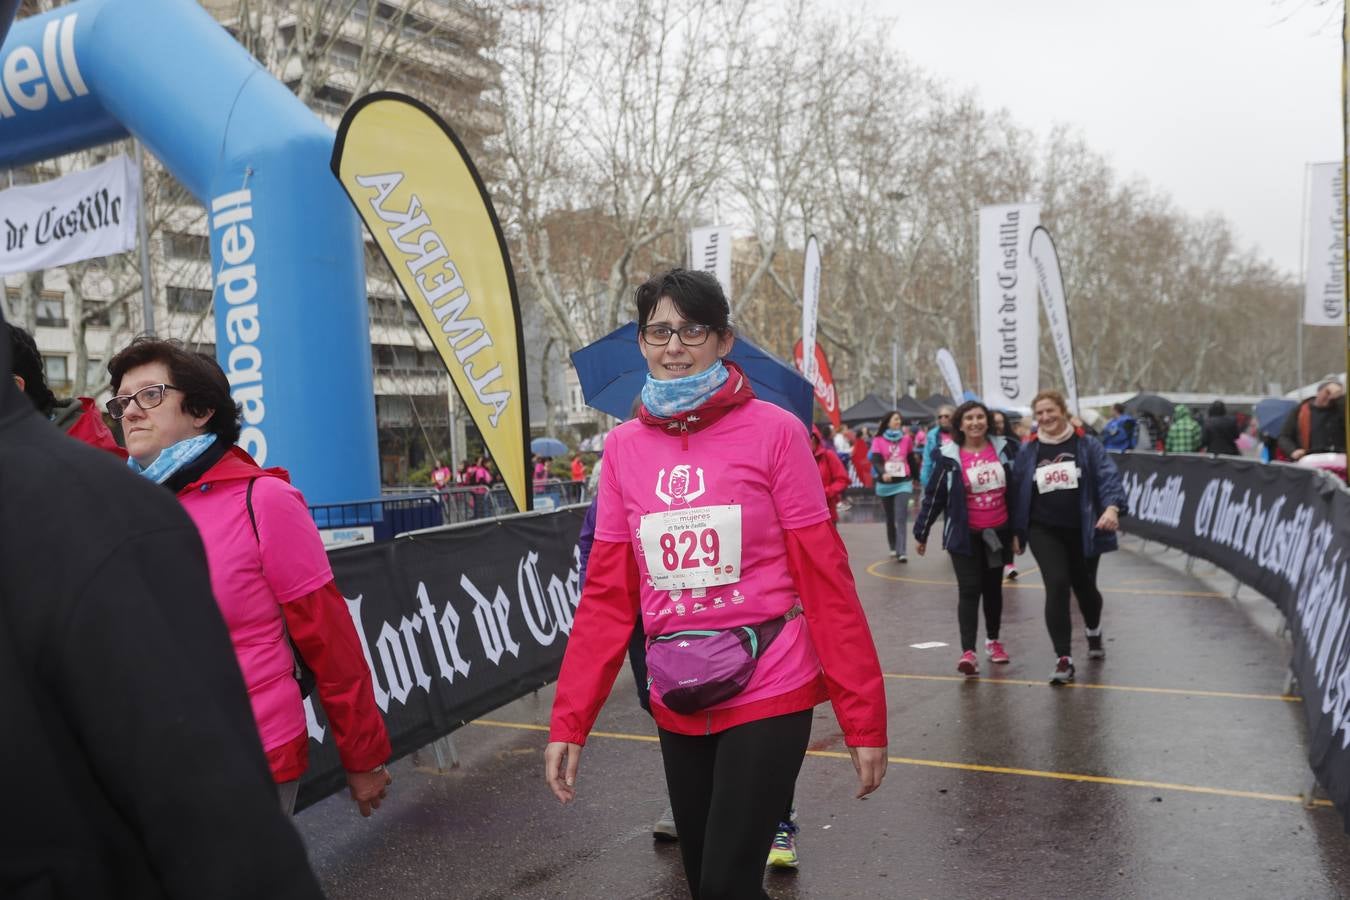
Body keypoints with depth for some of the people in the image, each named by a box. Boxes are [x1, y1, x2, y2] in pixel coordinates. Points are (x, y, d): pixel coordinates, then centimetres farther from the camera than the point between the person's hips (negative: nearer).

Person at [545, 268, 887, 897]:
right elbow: (607, 595, 3)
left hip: (768, 692, -4)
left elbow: (825, 580, -8)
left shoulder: (774, 431, -8)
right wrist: (569, 721, -2)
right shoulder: (624, 448, 2)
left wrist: (863, 718, -10)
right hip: (676, 703, 4)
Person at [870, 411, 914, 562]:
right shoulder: (878, 440, -3)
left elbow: (911, 459, 13)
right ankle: (893, 547, 30)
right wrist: (882, 473, -30)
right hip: (886, 484, 0)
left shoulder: (907, 439, 3)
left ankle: (901, 552, -17)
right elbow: (876, 461, -11)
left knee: (901, 518, -12)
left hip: (903, 482, 0)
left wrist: (914, 479, 21)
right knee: (890, 518, 13)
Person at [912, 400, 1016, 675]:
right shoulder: (950, 457, -7)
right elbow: (933, 496, -3)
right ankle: (968, 652, -14)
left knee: (993, 588, 16)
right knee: (969, 590, -10)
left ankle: (993, 640, 33)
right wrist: (921, 533, 0)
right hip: (965, 535, -3)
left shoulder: (1002, 448, 0)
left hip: (998, 532, 3)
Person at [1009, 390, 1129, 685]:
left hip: (1082, 531, 0)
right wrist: (1016, 531, 9)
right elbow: (1017, 492, 9)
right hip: (1044, 531, 0)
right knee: (1057, 585, -17)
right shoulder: (1028, 451, 4)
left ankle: (1093, 633, 50)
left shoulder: (1087, 445, -2)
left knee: (1085, 588, 14)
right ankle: (1064, 659, -9)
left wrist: (1111, 506, -31)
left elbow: (1108, 475, -13)